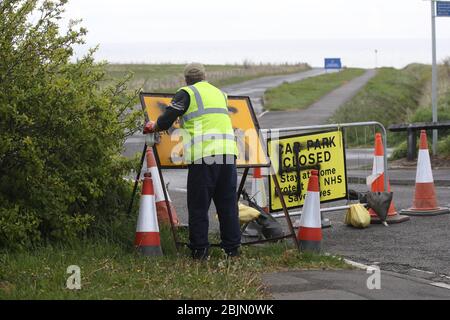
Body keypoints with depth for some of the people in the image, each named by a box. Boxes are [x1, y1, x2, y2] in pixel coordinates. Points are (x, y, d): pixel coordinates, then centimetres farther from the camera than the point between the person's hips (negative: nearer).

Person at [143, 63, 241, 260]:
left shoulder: (186, 93, 5)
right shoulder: (219, 93, 24)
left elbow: (166, 120, 1)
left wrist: (153, 127, 22)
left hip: (203, 154, -5)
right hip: (228, 152, 6)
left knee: (198, 205, 1)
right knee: (227, 203, 10)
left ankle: (200, 250, 1)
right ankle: (232, 248, 10)